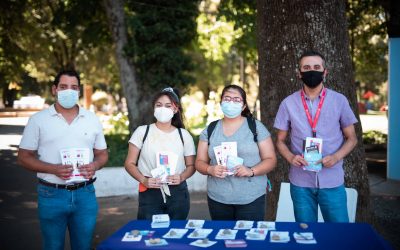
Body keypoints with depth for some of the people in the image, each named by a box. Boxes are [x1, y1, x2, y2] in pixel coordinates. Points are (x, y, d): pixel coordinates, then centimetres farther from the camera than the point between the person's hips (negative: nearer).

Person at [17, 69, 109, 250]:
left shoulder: (92, 119, 7)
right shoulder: (38, 120, -1)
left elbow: (102, 154, 13)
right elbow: (24, 157, -1)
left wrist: (95, 165, -11)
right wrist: (53, 169, -18)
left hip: (85, 194, 2)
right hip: (51, 194, -2)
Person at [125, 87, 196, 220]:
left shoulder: (184, 135, 5)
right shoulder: (142, 132, 1)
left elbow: (191, 165, 10)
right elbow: (130, 163, 2)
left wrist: (181, 177, -11)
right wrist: (143, 180, -15)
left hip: (178, 193, 2)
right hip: (149, 193, -1)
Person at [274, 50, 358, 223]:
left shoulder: (339, 101, 0)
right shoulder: (288, 103, 1)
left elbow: (351, 138, 5)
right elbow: (280, 140, 8)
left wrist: (336, 157, -13)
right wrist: (290, 157, -13)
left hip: (332, 181, -1)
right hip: (300, 182, 1)